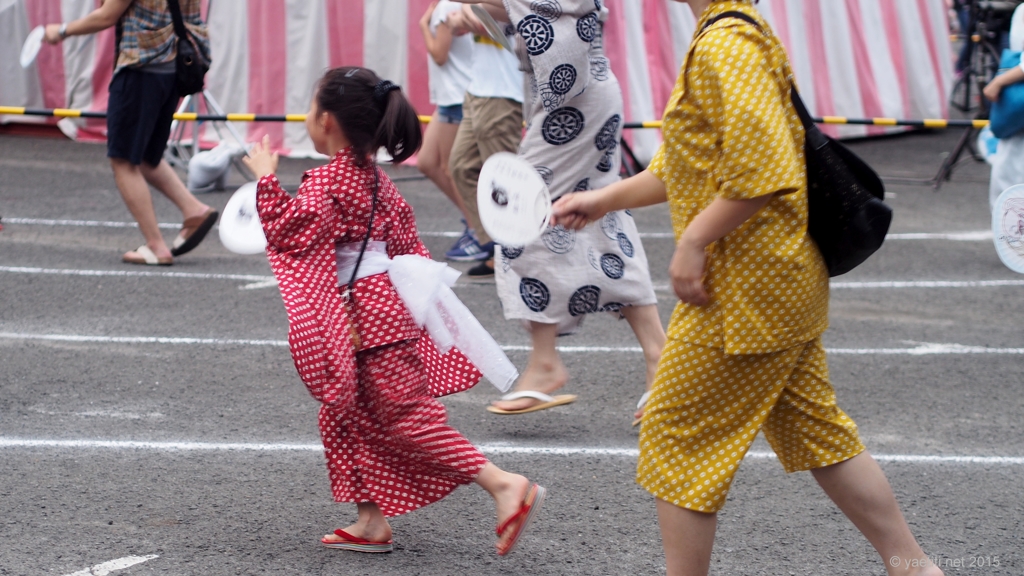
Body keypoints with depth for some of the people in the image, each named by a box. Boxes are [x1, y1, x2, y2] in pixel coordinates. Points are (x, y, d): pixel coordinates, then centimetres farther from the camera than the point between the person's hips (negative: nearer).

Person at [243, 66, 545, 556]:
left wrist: (266, 179, -9)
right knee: (347, 418, 16)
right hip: (387, 305, 10)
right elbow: (403, 239, 18)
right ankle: (371, 521, 17)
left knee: (410, 415, -10)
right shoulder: (373, 177, 13)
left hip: (367, 314, -10)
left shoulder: (327, 180, -15)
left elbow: (286, 228, -18)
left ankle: (503, 484, -17)